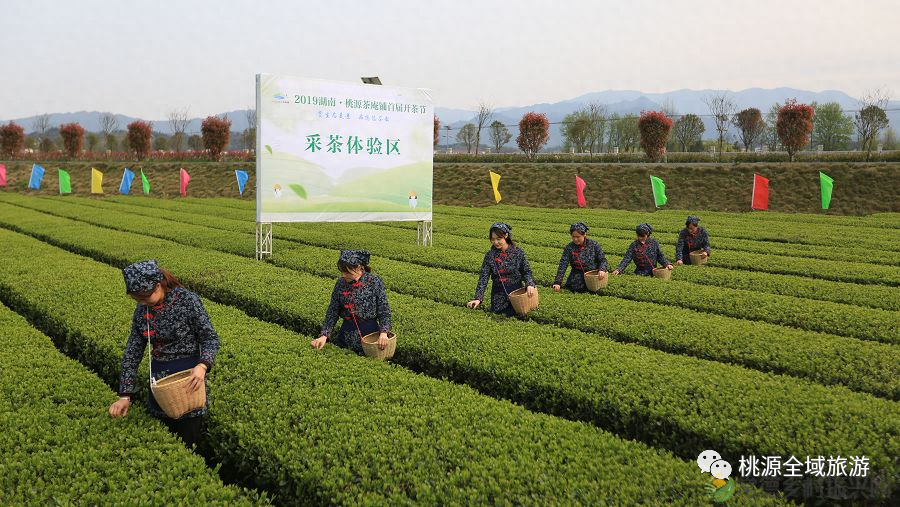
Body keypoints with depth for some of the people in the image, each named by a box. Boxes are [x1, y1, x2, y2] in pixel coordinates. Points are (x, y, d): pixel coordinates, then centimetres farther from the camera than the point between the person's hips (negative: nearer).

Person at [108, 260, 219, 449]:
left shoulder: (188, 300, -15)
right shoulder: (142, 310, 1)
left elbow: (211, 338, -12)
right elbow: (132, 352, 3)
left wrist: (202, 366, -32)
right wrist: (125, 395, -3)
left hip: (188, 379, -5)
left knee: (187, 443, 1)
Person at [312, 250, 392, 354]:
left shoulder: (374, 282, -11)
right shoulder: (340, 283, -2)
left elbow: (384, 311, -7)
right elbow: (332, 312, 2)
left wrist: (383, 332, -21)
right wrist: (324, 335, -8)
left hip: (369, 331, -3)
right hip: (346, 333, 3)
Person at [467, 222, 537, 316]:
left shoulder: (518, 253, -7)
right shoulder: (489, 255, -4)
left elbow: (526, 272, -1)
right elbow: (483, 278, -9)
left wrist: (529, 285, -22)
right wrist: (478, 298, -20)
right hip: (498, 296, 1)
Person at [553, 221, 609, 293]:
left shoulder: (594, 245, -3)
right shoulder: (569, 248, -3)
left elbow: (603, 260, 1)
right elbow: (562, 266, -8)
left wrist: (602, 270, -22)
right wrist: (557, 282, -17)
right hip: (578, 275, 1)